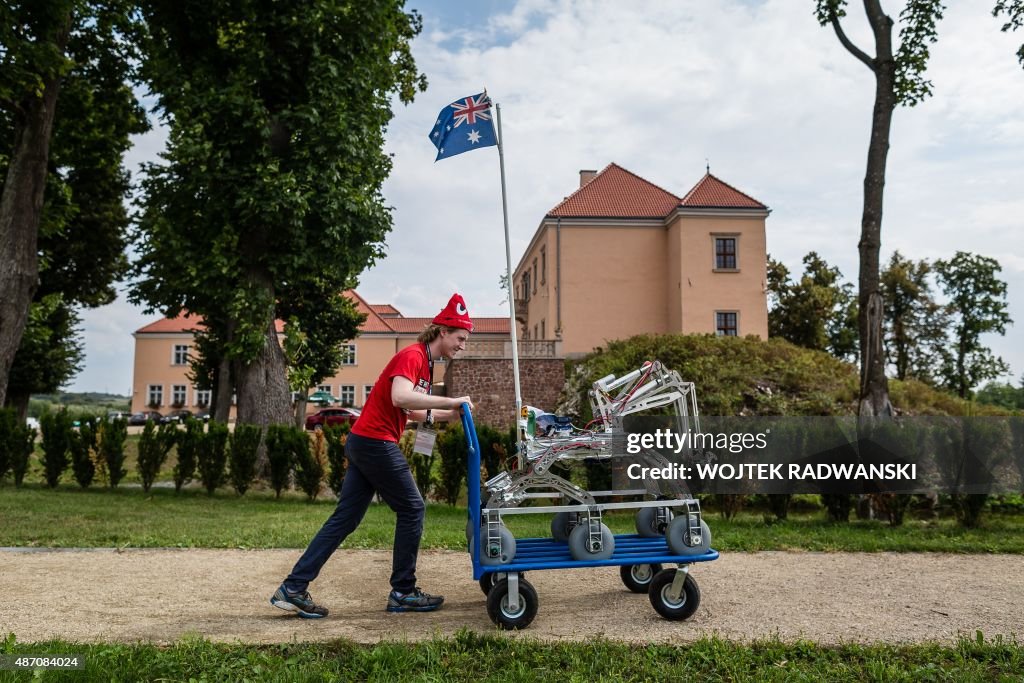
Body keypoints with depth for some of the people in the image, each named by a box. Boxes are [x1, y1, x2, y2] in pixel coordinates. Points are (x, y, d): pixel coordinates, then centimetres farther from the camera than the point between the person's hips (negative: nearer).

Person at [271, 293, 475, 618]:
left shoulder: (425, 362, 16)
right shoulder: (412, 356, -13)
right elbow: (400, 398, -31)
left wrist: (448, 415, 8)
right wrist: (451, 401, -26)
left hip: (363, 443, 10)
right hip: (375, 442, -10)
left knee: (345, 518, 8)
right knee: (411, 508, 2)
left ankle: (293, 588, 10)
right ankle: (403, 592, 12)